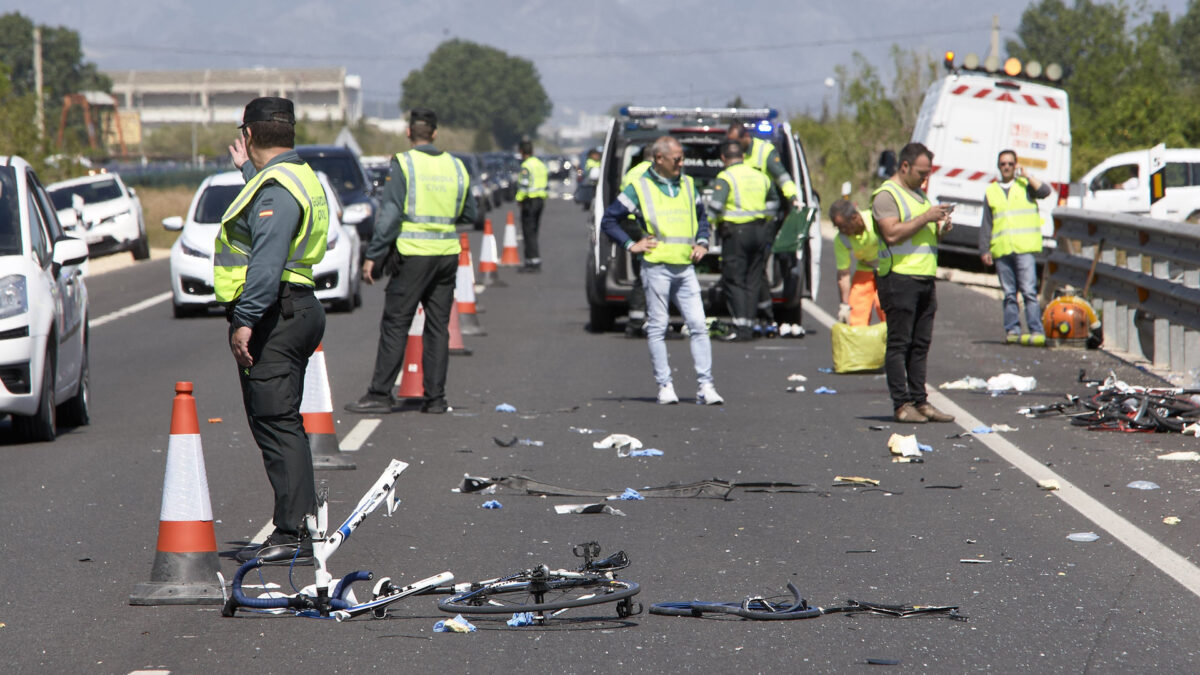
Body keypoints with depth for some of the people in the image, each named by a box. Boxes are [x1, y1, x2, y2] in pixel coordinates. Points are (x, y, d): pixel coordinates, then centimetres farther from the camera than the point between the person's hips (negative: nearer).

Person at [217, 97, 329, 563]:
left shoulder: (276, 187, -15)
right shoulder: (299, 177, 18)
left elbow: (267, 262, -26)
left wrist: (245, 320, -28)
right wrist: (248, 170, 50)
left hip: (274, 317, -11)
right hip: (296, 311, 11)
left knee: (276, 425, -11)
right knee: (282, 425, 15)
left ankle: (293, 535, -13)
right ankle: (298, 529, 19)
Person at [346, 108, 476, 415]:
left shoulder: (403, 164, -7)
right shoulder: (455, 166, 8)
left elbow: (390, 215, -12)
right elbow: (469, 214, 15)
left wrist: (373, 255, -9)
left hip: (414, 253, -5)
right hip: (448, 253, 5)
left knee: (395, 325, -1)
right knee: (438, 326, 9)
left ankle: (380, 394, -2)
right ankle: (435, 398, 8)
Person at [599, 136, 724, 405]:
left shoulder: (687, 184, 14)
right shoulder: (640, 188, 0)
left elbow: (701, 216, 29)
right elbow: (608, 220, 3)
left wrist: (702, 242, 13)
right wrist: (631, 245, -3)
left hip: (685, 268, 4)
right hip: (656, 267, -4)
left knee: (698, 326, -3)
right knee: (657, 328, 0)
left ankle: (706, 385, -3)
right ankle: (664, 385, 5)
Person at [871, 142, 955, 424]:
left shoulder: (919, 194, 22)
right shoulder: (886, 195, -6)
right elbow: (892, 234, -18)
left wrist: (941, 228, 7)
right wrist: (925, 218, -17)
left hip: (925, 279, 8)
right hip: (900, 277, -8)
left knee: (921, 344, 8)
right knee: (899, 343, -6)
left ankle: (919, 401, 10)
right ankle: (901, 404, -6)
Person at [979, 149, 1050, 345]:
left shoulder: (1025, 184, 12)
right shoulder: (991, 191, 18)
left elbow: (1045, 191, -9)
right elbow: (986, 224, 17)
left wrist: (1026, 176, -4)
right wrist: (984, 250, 8)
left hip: (1024, 248, -3)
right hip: (1001, 250, 3)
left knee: (1029, 290, -11)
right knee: (1009, 294, 4)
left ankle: (1036, 331, -14)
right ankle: (1012, 330, 6)